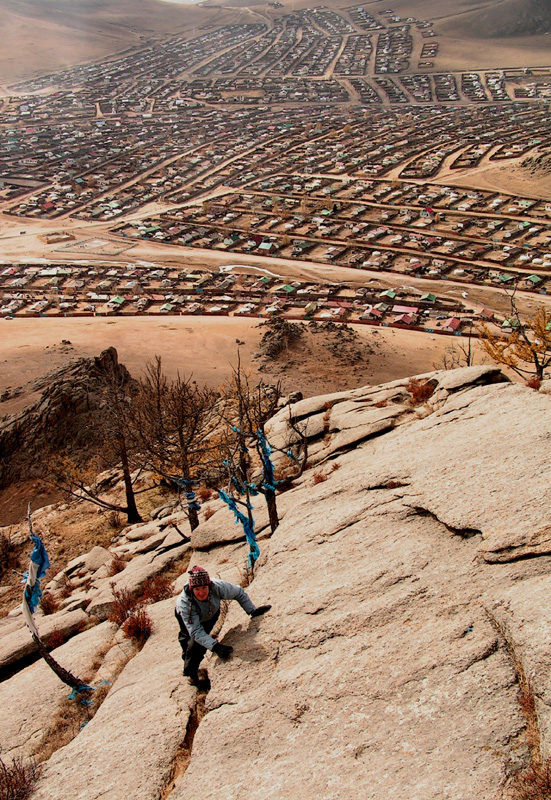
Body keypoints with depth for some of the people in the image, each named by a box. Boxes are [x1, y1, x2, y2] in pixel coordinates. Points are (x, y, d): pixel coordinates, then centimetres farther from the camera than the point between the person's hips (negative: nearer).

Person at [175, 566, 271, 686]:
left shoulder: (217, 587, -40)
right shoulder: (184, 603, -44)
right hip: (188, 616, -1)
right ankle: (190, 672, 31)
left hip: (211, 613, 1)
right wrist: (215, 646, -56)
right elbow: (196, 631, -46)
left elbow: (239, 593, -20)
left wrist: (252, 610, -25)